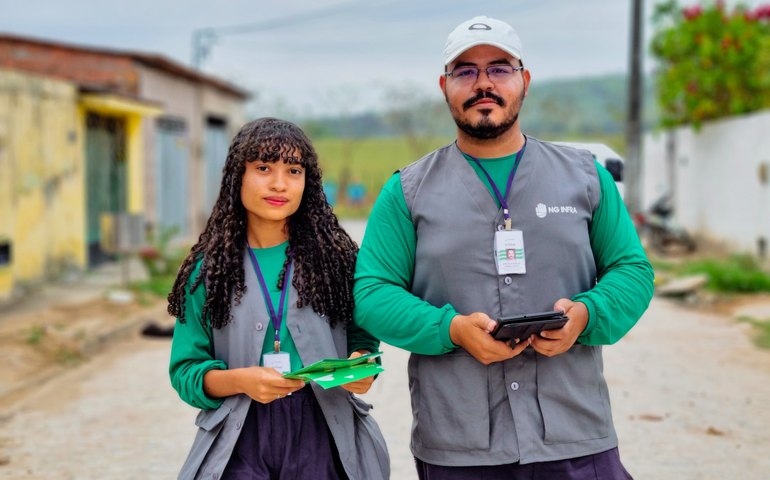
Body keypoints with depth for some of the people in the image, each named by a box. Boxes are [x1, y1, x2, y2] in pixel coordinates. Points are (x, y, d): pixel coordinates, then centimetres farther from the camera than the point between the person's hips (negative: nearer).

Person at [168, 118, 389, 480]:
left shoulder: (335, 255, 3)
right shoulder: (207, 269, 2)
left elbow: (362, 334, 10)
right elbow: (185, 370, 1)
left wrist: (361, 363, -13)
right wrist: (240, 380, -17)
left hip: (322, 433, 1)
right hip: (241, 437, 0)